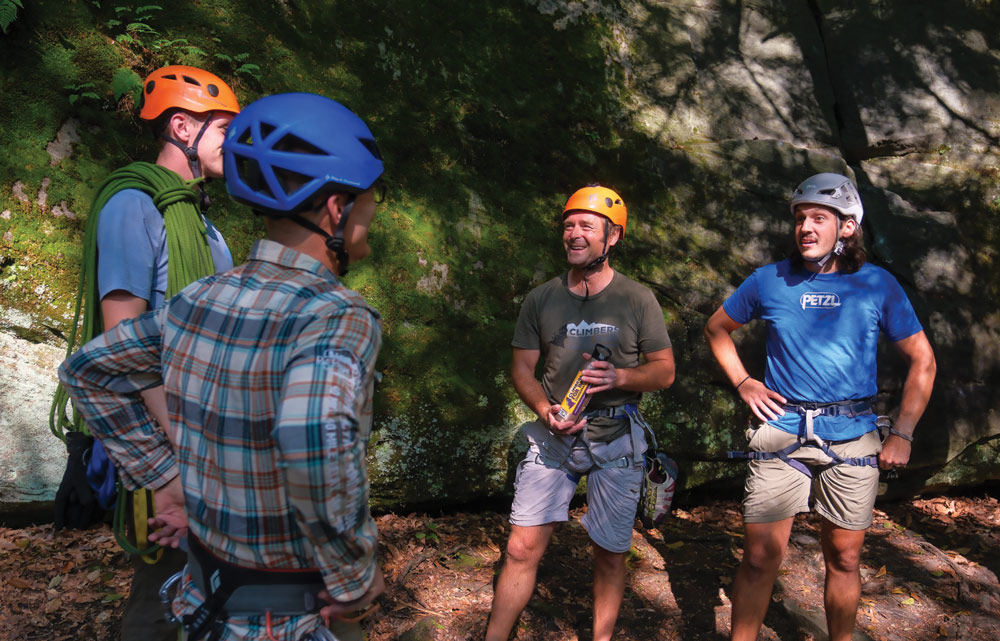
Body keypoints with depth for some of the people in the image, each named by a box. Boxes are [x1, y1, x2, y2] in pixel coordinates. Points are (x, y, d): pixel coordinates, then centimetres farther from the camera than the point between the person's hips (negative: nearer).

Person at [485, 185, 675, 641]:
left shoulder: (638, 299, 0)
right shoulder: (541, 299, 4)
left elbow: (665, 370, 2)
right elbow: (521, 367, 8)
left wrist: (619, 377, -18)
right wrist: (545, 410, -11)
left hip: (616, 439, 0)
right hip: (554, 436, 1)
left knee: (610, 554, 10)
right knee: (522, 549, -4)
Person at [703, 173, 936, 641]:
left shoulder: (878, 285, 2)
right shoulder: (770, 281, 3)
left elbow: (922, 360, 7)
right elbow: (717, 329, 18)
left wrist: (902, 435, 1)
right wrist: (742, 383, 6)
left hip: (851, 436, 1)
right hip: (781, 432, 0)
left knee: (843, 558, 11)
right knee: (760, 556, -1)